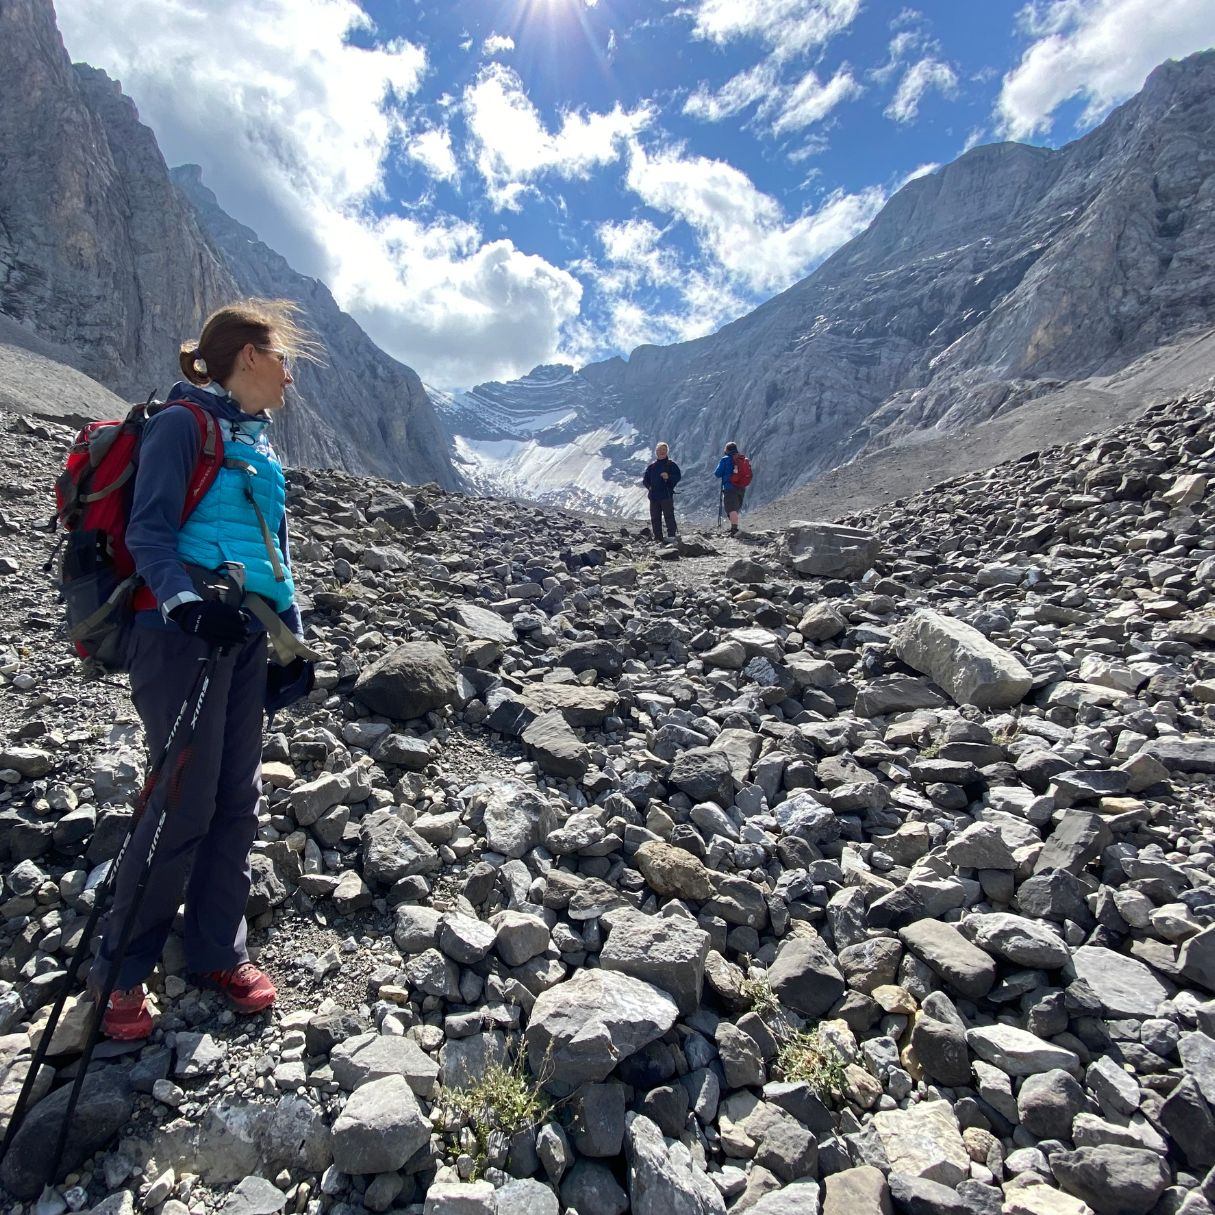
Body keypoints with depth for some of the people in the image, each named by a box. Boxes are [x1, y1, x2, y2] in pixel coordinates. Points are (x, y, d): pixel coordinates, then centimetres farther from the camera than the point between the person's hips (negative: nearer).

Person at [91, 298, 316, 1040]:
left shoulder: (257, 440, 20)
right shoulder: (184, 423, -4)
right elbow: (149, 531, -13)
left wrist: (292, 640, 18)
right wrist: (186, 600, -30)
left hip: (245, 636, 8)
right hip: (184, 635, -8)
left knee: (238, 799, 10)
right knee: (184, 804, -4)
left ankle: (218, 951, 25)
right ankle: (120, 972, 16)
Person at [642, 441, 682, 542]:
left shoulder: (671, 464, 4)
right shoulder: (652, 466, 17)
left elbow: (678, 476, -4)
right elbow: (645, 479, 22)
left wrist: (668, 477, -21)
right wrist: (649, 486, 3)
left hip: (667, 496, -5)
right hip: (654, 496, 5)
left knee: (669, 517, -9)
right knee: (655, 519, 5)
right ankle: (658, 539, 10)